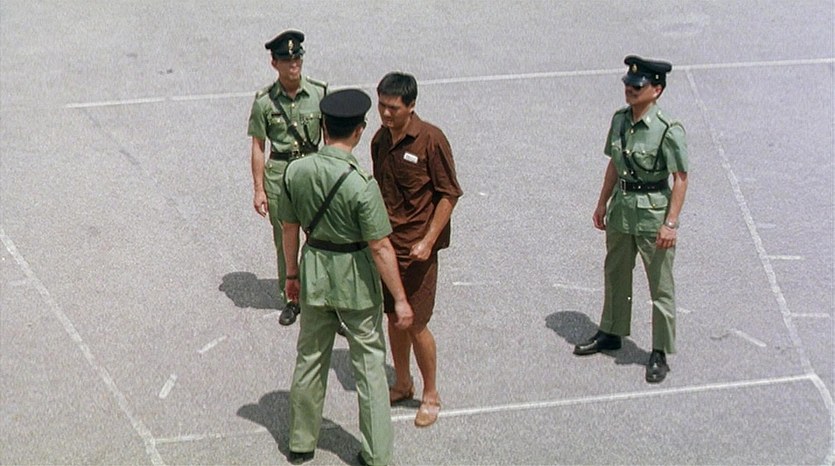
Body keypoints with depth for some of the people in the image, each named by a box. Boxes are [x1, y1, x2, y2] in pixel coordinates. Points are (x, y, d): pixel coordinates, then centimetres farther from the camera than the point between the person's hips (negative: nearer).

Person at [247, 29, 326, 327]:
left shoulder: (319, 93, -4)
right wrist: (259, 189, 0)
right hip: (278, 175, 0)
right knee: (284, 241, 10)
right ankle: (290, 299, 24)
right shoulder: (264, 101, -4)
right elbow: (258, 146, 1)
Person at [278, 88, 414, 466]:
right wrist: (400, 299, -12)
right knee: (369, 363, 9)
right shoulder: (360, 183, -23)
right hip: (355, 279, -4)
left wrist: (292, 273, 18)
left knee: (310, 358, 19)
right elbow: (380, 247, -20)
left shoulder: (295, 171, -8)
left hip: (314, 272, 5)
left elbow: (290, 227, 4)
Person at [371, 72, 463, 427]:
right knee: (393, 318, 14)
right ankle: (402, 384, 32)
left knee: (416, 324, -1)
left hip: (416, 247, -6)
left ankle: (431, 395, 16)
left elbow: (448, 194, -12)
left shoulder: (431, 140, -15)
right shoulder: (380, 140, 4)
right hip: (385, 242, 6)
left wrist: (428, 241, -17)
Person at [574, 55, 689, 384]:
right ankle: (611, 333, 40)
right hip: (621, 210, 7)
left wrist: (671, 223, -19)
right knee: (615, 276, 21)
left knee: (661, 287, 3)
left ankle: (660, 354, 14)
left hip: (653, 215, -7)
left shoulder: (668, 131, -18)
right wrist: (603, 203, 17)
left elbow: (680, 179, -16)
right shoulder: (619, 120, 3)